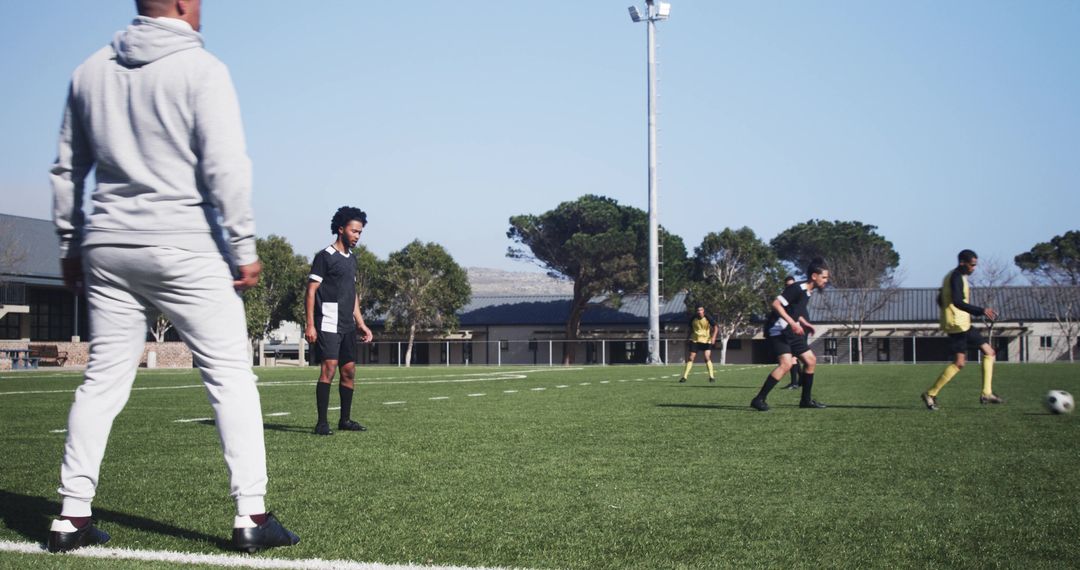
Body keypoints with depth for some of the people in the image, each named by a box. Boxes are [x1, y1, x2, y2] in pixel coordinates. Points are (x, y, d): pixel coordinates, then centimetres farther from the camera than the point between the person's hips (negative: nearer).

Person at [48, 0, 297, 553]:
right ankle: (251, 514, -1)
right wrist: (244, 248, -7)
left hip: (107, 249, 6)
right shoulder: (200, 69, -6)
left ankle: (72, 515, 9)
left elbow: (66, 169, 16)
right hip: (185, 249, -5)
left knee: (103, 378, 10)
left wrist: (70, 245, 23)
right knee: (230, 374, 1)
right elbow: (225, 166, -12)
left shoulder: (90, 71, 12)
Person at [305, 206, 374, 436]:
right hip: (328, 324, -8)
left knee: (349, 371, 9)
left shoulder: (351, 259, 18)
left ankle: (345, 420, 19)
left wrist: (361, 324, 20)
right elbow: (311, 291, -10)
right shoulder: (325, 257, -6)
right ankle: (322, 423, -13)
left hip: (348, 326, 8)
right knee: (329, 368, -14)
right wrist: (310, 324, -17)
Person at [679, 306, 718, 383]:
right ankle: (685, 376, 1)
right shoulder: (693, 319, -2)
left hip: (706, 340, -2)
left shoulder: (708, 318, -11)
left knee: (707, 358, -15)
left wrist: (713, 337, -22)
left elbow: (716, 327, -9)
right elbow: (689, 329, 14)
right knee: (690, 358, -3)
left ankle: (711, 376, -6)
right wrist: (688, 338, 12)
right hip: (694, 340, 2)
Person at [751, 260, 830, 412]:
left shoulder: (808, 292, 12)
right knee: (786, 363, -26)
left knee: (811, 360, 12)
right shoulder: (797, 288, -18)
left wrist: (805, 324, 17)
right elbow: (776, 304, -26)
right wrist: (793, 323, -30)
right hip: (777, 330, -10)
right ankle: (759, 400, -23)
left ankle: (806, 400, 23)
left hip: (790, 332, 10)